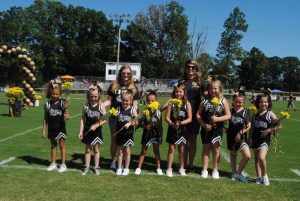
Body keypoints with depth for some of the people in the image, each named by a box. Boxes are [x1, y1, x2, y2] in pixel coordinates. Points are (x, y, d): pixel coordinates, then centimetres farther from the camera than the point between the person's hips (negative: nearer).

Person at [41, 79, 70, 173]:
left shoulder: (63, 103, -10)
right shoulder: (47, 104, -4)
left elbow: (67, 116, -9)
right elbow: (45, 118, 2)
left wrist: (66, 115, -32)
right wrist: (44, 130, 2)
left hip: (61, 128, -2)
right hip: (51, 128, 3)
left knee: (62, 145, 6)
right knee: (53, 145, 15)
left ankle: (63, 164, 16)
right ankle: (53, 163, 27)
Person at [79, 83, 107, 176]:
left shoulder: (101, 106, -8)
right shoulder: (86, 106, -4)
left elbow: (105, 119, -7)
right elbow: (83, 119, -1)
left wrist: (96, 125, -18)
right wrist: (81, 131, -4)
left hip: (97, 131, -1)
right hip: (87, 131, 1)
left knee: (96, 150, 11)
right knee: (87, 150, 11)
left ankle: (96, 167, 22)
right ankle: (87, 167, 22)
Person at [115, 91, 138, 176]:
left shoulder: (132, 109, -5)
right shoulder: (118, 108, 1)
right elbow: (115, 120, 1)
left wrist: (130, 123, -19)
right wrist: (114, 115, -18)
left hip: (128, 134, -2)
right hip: (119, 133, 2)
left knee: (127, 151, 8)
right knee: (119, 151, 11)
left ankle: (126, 168, 21)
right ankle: (119, 168, 23)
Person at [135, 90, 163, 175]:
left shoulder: (158, 112, -5)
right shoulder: (145, 111, -7)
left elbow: (159, 124, -3)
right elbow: (141, 123, -8)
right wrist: (145, 126, -26)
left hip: (155, 133, 0)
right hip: (147, 133, 0)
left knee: (156, 151, 11)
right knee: (143, 151, 8)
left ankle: (158, 168, 20)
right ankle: (139, 167, 15)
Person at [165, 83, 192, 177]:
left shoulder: (187, 103, -2)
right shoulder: (171, 103, -3)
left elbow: (190, 118, -5)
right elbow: (167, 117, -5)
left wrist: (181, 123, -20)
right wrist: (172, 124, -22)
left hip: (182, 129, 1)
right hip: (172, 129, -1)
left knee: (181, 149, 11)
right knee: (171, 149, 5)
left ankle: (181, 168, 25)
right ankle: (169, 168, 13)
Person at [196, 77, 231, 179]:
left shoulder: (223, 101, -3)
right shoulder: (205, 101, -1)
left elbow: (228, 116, -5)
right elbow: (198, 115, -1)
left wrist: (217, 119, -18)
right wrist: (204, 125, -14)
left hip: (217, 129, -1)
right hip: (206, 128, 1)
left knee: (216, 148, 6)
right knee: (206, 148, 9)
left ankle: (215, 170, 19)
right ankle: (204, 170, 18)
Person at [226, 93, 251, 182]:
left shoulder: (246, 111, -2)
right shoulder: (230, 110, 2)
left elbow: (249, 126, -4)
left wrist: (241, 132, -15)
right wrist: (226, 129, -8)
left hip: (242, 137, -1)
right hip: (231, 136, 1)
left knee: (247, 156, -13)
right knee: (233, 155, 15)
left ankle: (238, 173, 6)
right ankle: (234, 172, 32)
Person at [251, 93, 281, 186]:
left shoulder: (270, 114, -6)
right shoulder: (255, 114, 6)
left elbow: (279, 125, -9)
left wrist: (268, 130, -16)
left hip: (265, 139, -5)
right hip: (255, 138, 5)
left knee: (261, 157, -19)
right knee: (256, 158, 11)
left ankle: (264, 175, 3)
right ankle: (258, 177, 23)